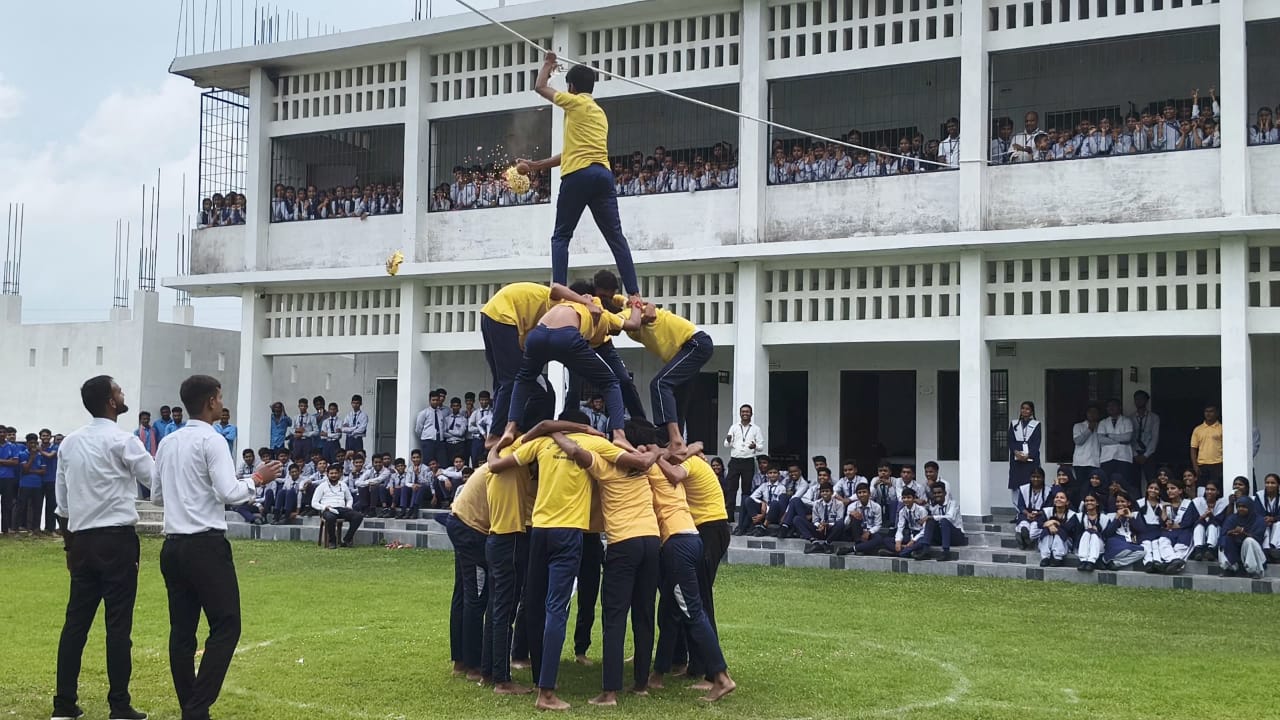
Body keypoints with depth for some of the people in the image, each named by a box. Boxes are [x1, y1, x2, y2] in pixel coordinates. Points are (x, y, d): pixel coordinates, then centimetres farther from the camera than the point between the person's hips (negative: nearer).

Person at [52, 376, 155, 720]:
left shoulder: (69, 442, 10)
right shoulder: (122, 441, -9)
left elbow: (62, 500, 14)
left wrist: (69, 543, 20)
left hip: (83, 539, 6)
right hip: (117, 539, -6)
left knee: (76, 621, 9)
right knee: (118, 624, -2)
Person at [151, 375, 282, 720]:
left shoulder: (168, 442, 12)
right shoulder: (211, 440, -10)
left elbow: (156, 496, 18)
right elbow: (229, 493, -16)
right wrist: (258, 479, -1)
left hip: (173, 545, 8)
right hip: (206, 546, -8)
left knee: (182, 630, 9)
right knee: (225, 626, -3)